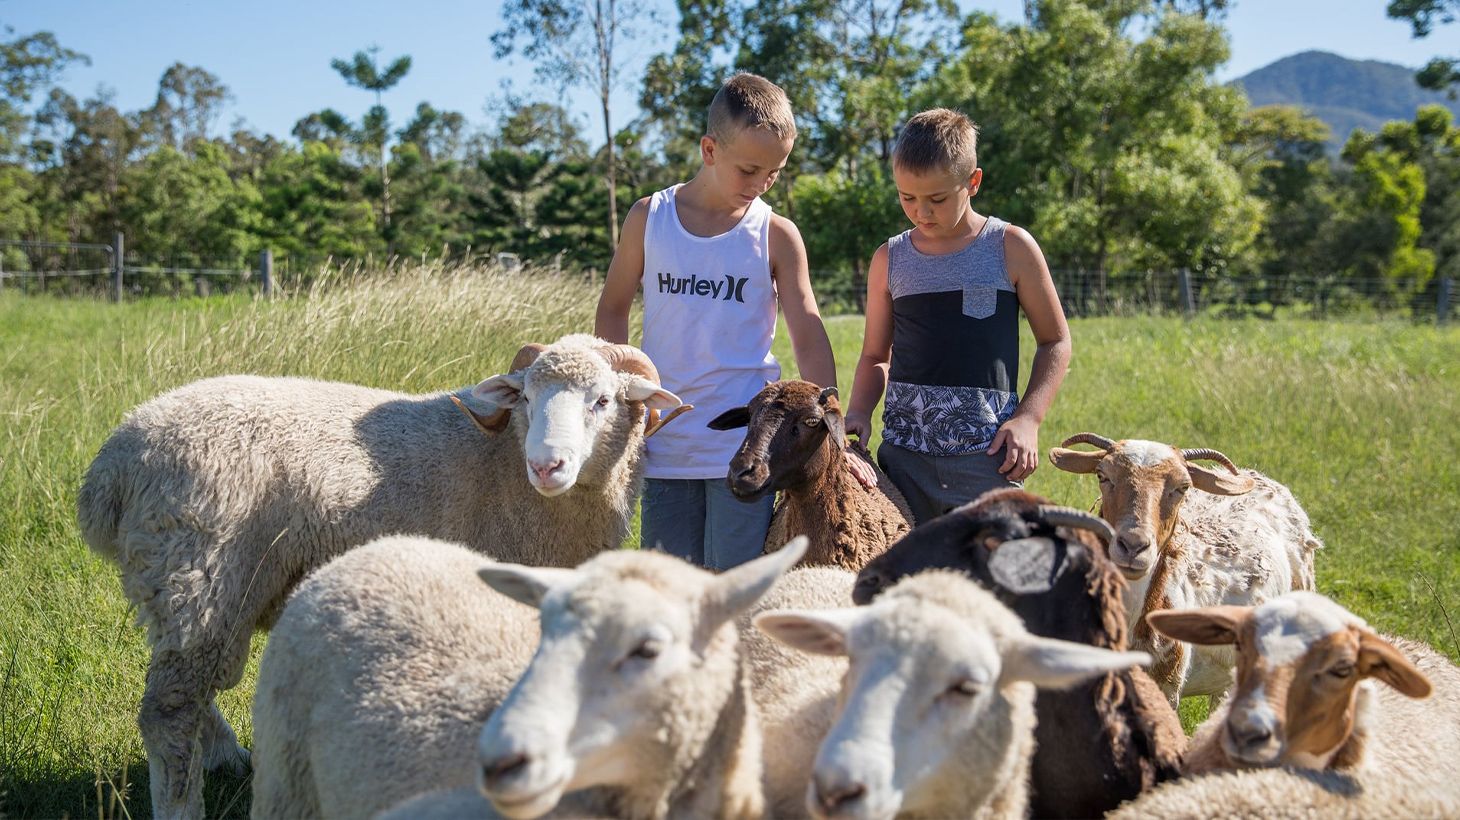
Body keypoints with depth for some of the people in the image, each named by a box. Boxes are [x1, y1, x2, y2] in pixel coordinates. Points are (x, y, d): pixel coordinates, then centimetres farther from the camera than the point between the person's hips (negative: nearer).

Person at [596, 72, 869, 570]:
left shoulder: (777, 236, -1)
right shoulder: (649, 218, 3)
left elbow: (808, 338, 0)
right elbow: (613, 310, 12)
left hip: (744, 447, -2)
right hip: (664, 445, 2)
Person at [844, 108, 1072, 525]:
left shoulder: (1011, 248, 1)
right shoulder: (890, 260, 9)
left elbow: (1055, 341, 7)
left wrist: (1028, 419, -6)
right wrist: (857, 413, -1)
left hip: (987, 456, -3)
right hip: (903, 455, 3)